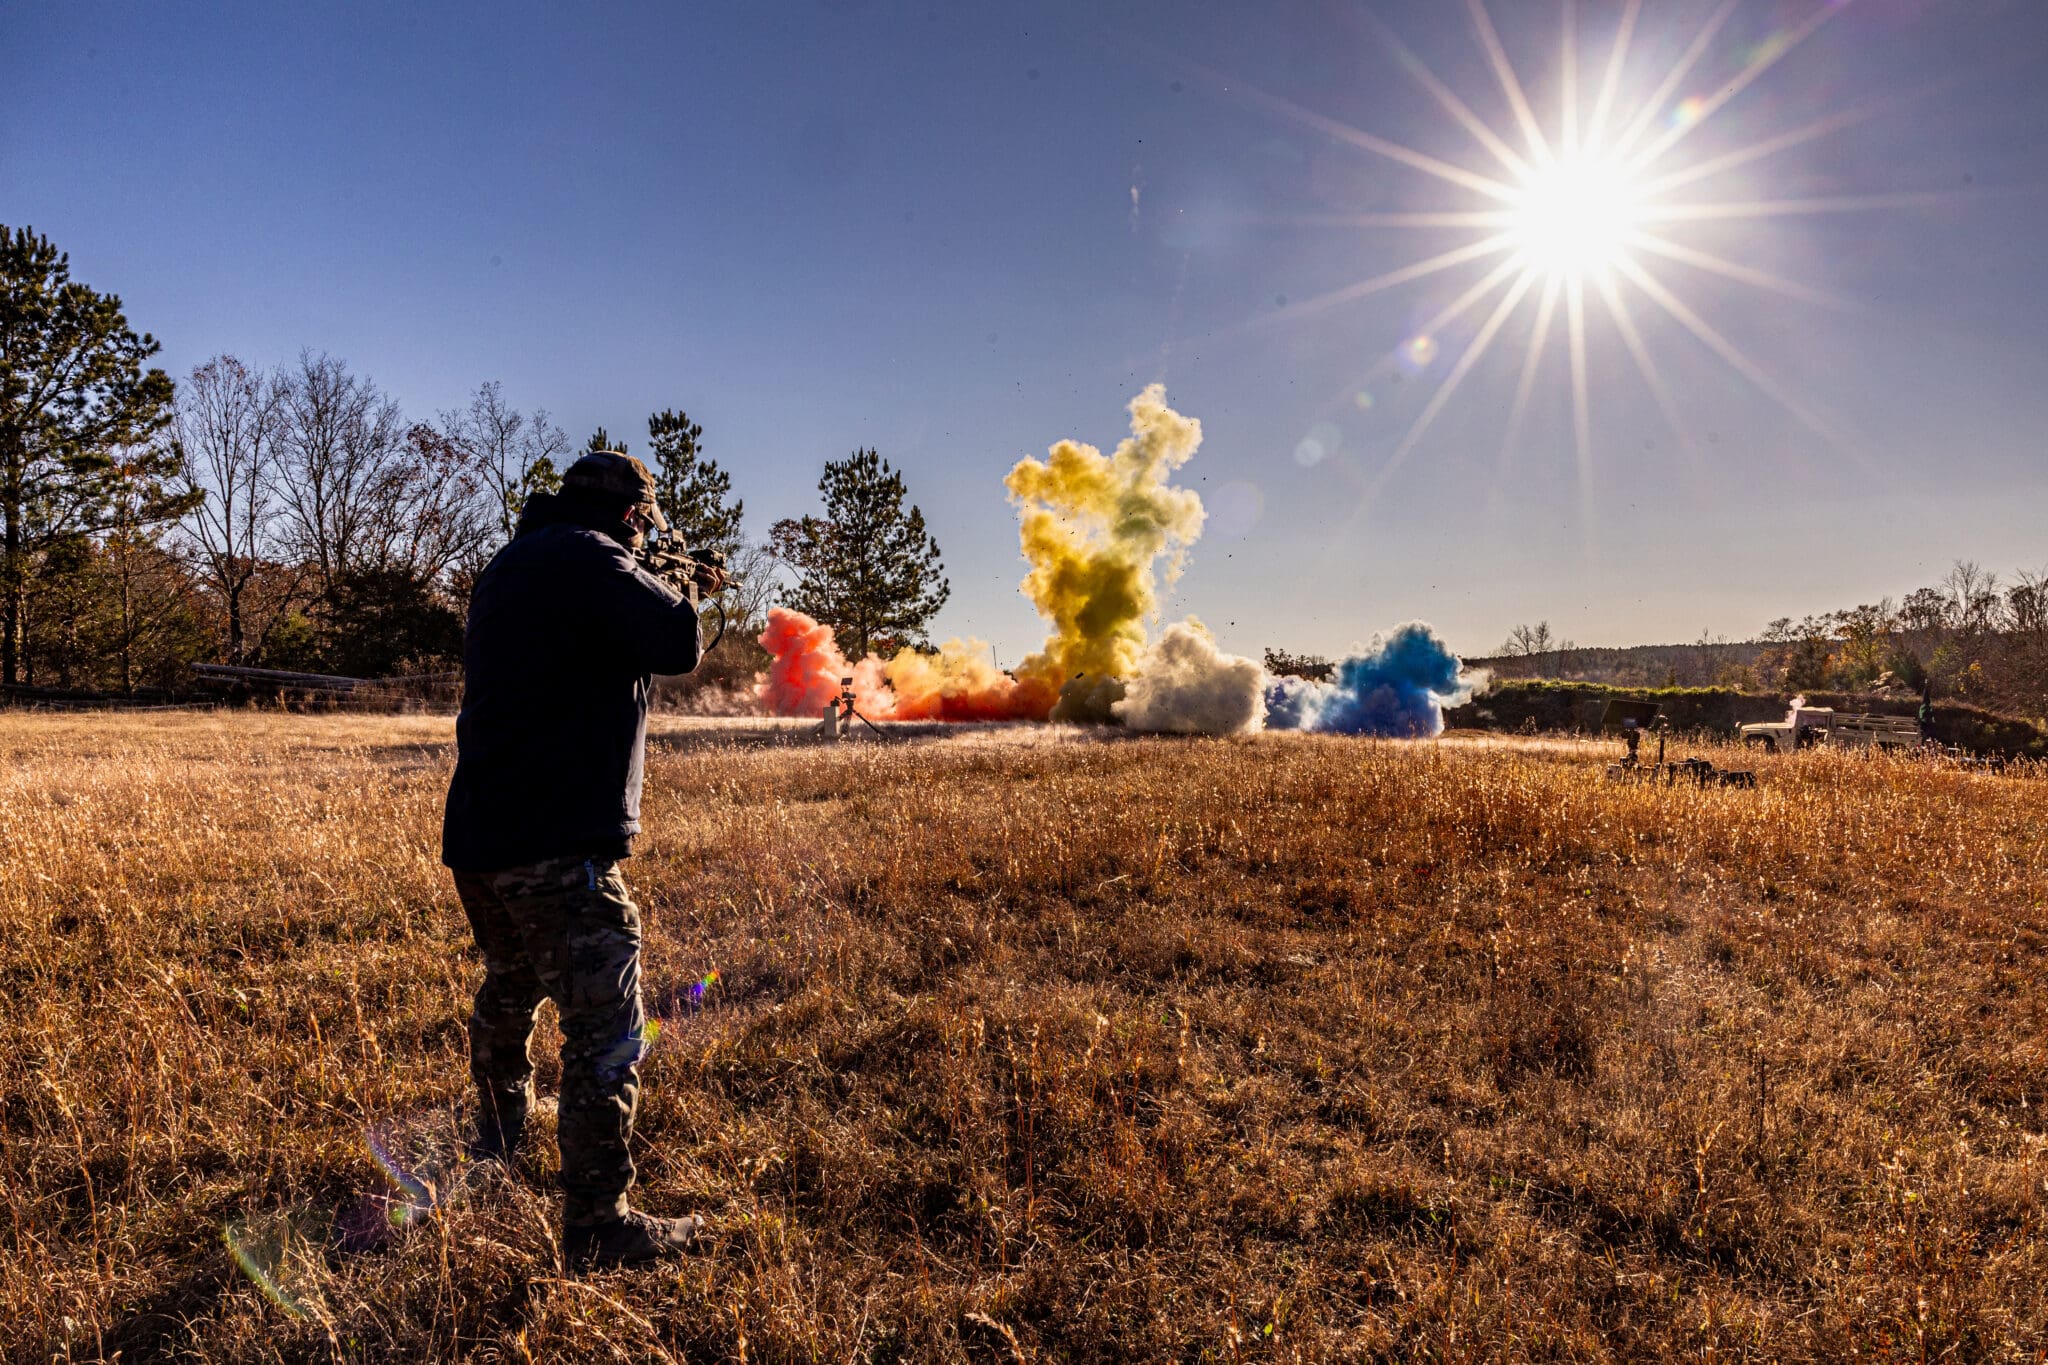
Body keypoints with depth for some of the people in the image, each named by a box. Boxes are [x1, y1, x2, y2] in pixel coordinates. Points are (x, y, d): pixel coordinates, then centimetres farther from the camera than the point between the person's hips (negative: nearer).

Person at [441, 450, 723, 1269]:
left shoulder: (511, 563, 18)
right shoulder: (588, 558, -12)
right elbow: (677, 647, -20)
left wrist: (668, 595, 24)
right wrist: (677, 594, 2)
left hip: (478, 834, 10)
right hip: (557, 843, -10)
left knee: (510, 989, 29)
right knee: (606, 1030, -4)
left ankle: (500, 1133, 50)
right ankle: (598, 1226, 0)